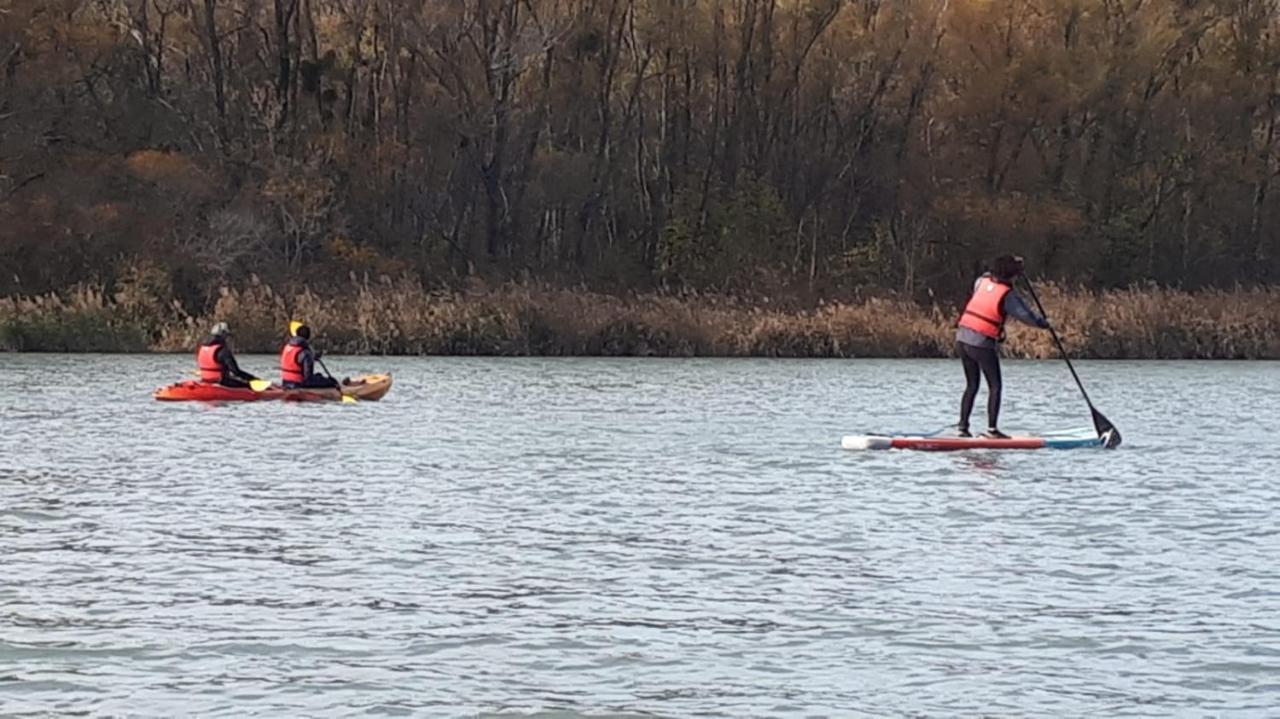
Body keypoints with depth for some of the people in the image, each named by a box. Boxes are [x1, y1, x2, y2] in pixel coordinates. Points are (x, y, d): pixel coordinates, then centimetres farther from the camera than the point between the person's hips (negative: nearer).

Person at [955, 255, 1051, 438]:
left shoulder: (982, 281, 7)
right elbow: (1025, 315, -8)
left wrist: (1009, 263, 38)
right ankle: (992, 429, -5)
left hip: (962, 339, 7)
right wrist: (1043, 323, 10)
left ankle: (962, 426, 13)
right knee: (995, 386, 2)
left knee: (971, 385, 16)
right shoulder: (1007, 295, -11)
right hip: (982, 343, -7)